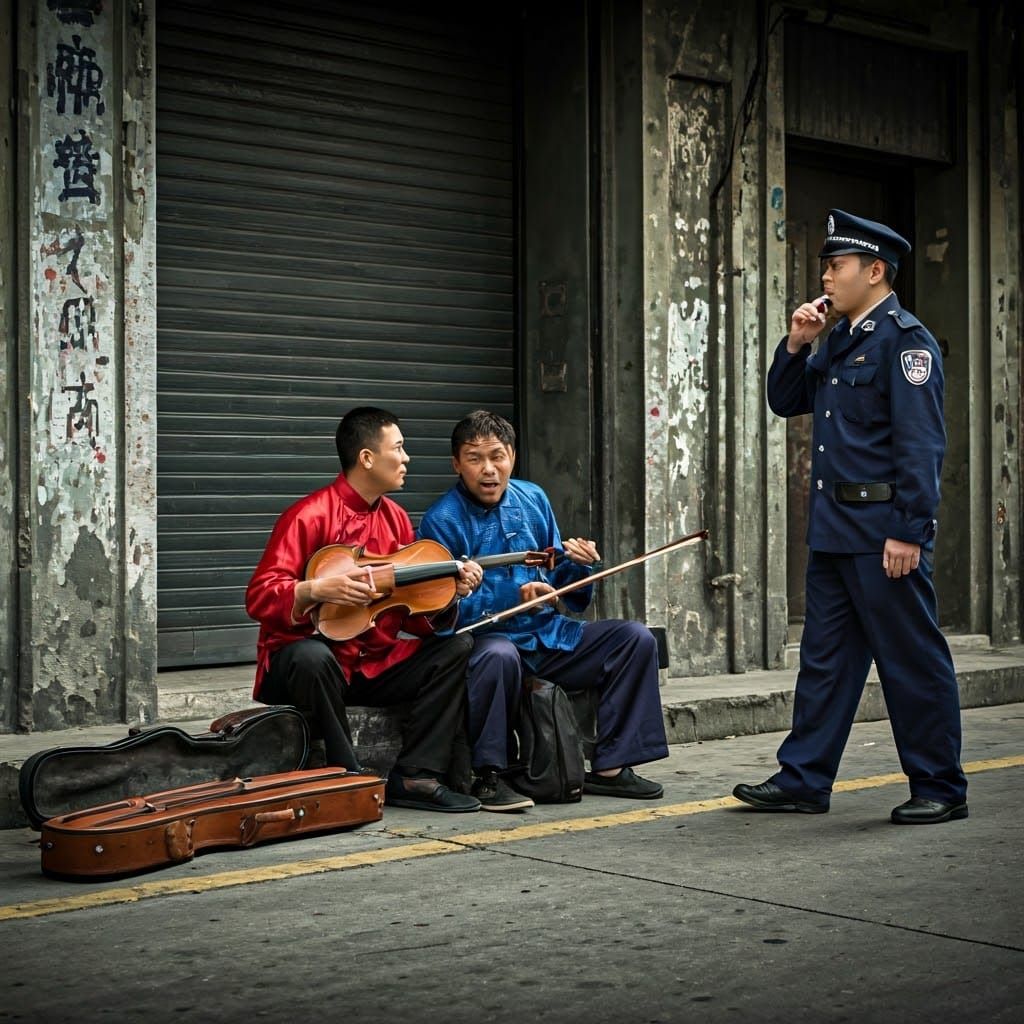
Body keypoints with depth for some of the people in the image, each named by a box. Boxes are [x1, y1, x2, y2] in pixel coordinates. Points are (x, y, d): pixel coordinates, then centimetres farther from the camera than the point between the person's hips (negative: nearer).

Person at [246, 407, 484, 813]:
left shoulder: (395, 519, 8)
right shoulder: (309, 516, -13)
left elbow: (417, 619, 9)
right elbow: (259, 598, -19)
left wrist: (449, 594, -10)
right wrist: (317, 589, -33)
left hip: (375, 664, 7)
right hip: (306, 658, -7)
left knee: (456, 648, -8)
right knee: (311, 657, -39)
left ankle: (415, 777, -13)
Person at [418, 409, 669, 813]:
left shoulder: (532, 499, 9)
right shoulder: (441, 520, -10)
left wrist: (576, 563, -7)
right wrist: (513, 596, -27)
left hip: (545, 634, 7)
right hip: (484, 638, -6)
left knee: (636, 639, -5)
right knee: (499, 655, -41)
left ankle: (610, 767, -1)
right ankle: (486, 776, -22)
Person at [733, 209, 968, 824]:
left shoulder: (906, 341, -11)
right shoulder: (840, 342, 15)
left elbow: (921, 445, -17)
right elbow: (786, 402, 22)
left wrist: (909, 532, -21)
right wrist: (796, 345, 5)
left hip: (883, 533, -9)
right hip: (835, 530, 9)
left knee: (914, 662, 1)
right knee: (825, 658, 12)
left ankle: (940, 790, 11)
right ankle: (804, 780, 19)